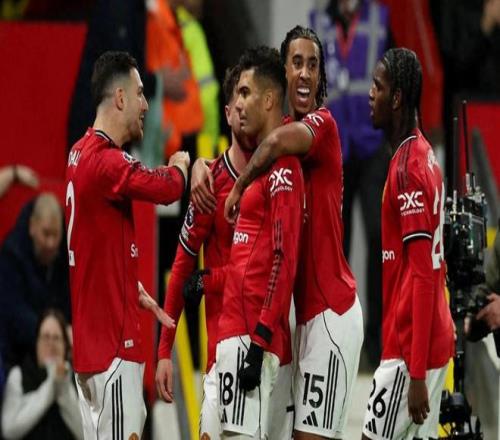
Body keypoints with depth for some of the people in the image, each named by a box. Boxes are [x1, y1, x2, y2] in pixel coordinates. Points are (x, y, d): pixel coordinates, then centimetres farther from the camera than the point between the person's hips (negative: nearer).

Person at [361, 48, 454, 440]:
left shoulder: (407, 168, -15)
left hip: (410, 349, -9)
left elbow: (422, 274, -19)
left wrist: (416, 373, -21)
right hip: (435, 341, 9)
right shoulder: (423, 156, 14)